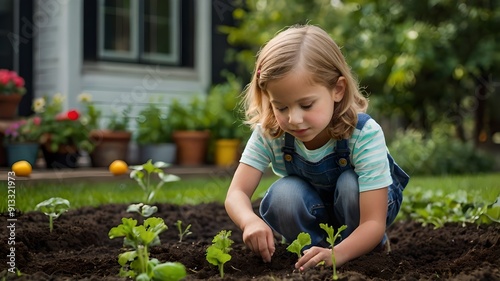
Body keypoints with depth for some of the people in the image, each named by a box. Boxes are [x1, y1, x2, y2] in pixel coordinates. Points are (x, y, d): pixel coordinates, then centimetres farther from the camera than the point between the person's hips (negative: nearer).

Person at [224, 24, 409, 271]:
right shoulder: (268, 132, -26)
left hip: (357, 204, -1)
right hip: (310, 209, 1)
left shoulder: (365, 135, -35)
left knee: (351, 184, -34)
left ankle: (367, 255, -9)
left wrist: (336, 254, -59)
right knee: (282, 195, -31)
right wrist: (250, 221, -54)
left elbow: (374, 222, -38)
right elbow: (236, 194, -29)